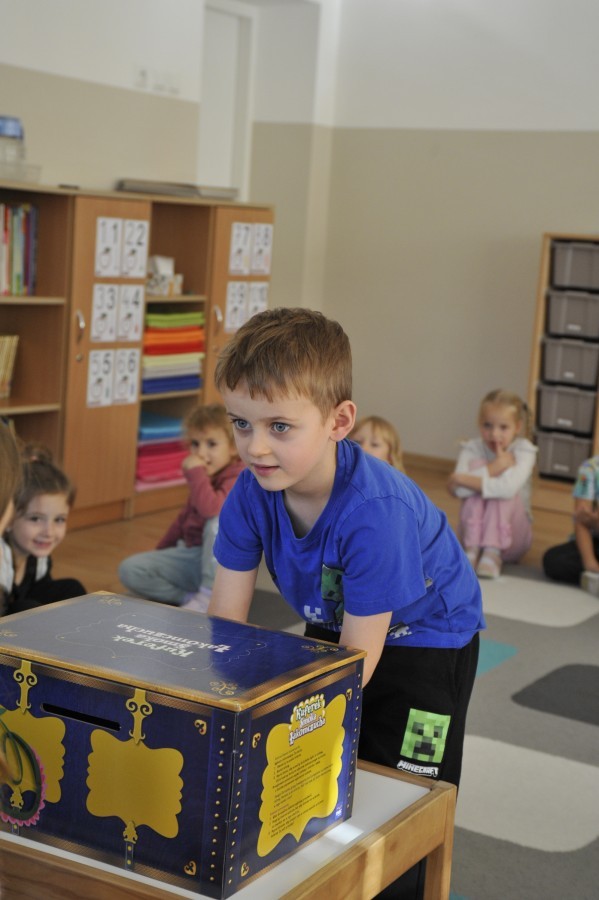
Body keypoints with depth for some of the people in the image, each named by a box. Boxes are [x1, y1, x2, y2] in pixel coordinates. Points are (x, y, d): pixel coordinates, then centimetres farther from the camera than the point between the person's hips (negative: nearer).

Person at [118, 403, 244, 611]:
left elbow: (210, 508, -37)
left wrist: (194, 472, -26)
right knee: (130, 570, -7)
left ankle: (209, 595, -26)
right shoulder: (204, 478, 10)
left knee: (218, 521, -38)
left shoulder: (237, 479, -17)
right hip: (192, 553, 8)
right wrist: (160, 550, 21)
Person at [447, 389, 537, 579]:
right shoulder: (471, 449, -6)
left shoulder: (524, 450, -11)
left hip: (511, 535, -1)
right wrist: (493, 468, -29)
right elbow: (459, 490, -25)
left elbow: (508, 487, -33)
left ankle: (493, 553, -29)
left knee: (503, 491, -26)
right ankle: (472, 549, -28)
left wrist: (462, 479, -27)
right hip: (474, 530, 2)